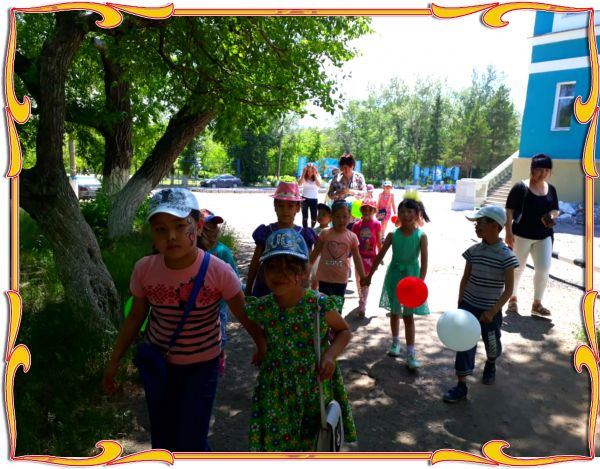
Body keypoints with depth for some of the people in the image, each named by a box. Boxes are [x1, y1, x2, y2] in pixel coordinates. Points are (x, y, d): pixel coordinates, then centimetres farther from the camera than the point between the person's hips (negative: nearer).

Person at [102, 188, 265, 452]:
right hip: (157, 364, 3)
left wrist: (263, 348, 0)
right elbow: (135, 316, 0)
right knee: (162, 441, 18)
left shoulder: (219, 272, -25)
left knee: (190, 445, 1)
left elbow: (244, 315, -10)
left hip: (201, 366, -3)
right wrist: (114, 361, 7)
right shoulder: (144, 269, -16)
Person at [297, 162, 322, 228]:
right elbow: (299, 184, -23)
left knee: (314, 217, 1)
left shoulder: (317, 177, -4)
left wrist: (315, 175, -26)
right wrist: (303, 174, -24)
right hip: (305, 198, 0)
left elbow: (319, 185, -24)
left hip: (314, 199, 0)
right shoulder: (304, 177, -4)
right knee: (305, 216, -4)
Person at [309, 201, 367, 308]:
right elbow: (314, 254, 0)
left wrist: (363, 277, 3)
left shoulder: (352, 237, -4)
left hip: (341, 279, 1)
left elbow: (357, 259, 3)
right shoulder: (325, 233, -7)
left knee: (338, 308, 14)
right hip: (324, 278, -1)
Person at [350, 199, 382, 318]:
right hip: (359, 257, 3)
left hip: (371, 257, -2)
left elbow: (378, 242, 0)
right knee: (359, 280, 12)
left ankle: (362, 306, 2)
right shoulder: (357, 225, -2)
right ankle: (362, 303, 32)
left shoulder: (376, 224, -6)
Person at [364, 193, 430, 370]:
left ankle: (411, 353, 7)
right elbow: (380, 256, -2)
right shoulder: (393, 235, -7)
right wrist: (369, 275, 0)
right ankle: (395, 342, 37)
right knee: (394, 311, 16)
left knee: (408, 315, 1)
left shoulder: (421, 236, -12)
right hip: (395, 274, 2)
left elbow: (424, 260, -17)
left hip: (412, 275, -2)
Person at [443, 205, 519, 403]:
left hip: (491, 310, -2)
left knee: (491, 344, 17)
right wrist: (460, 305, 2)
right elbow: (465, 279, 5)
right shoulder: (473, 251, -3)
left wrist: (492, 311, -21)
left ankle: (491, 364, 51)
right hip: (469, 305, 3)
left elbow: (509, 289, -14)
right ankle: (461, 385, 8)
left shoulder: (506, 256, -16)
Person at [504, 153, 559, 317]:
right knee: (517, 268, 8)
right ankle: (512, 299, 26)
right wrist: (509, 232, -17)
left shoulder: (551, 189, 6)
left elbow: (555, 210, 15)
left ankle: (537, 304, 14)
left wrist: (553, 216, -9)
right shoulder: (520, 187, -10)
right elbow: (509, 211, -11)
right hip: (521, 235, -4)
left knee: (544, 268, -1)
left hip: (544, 236, 4)